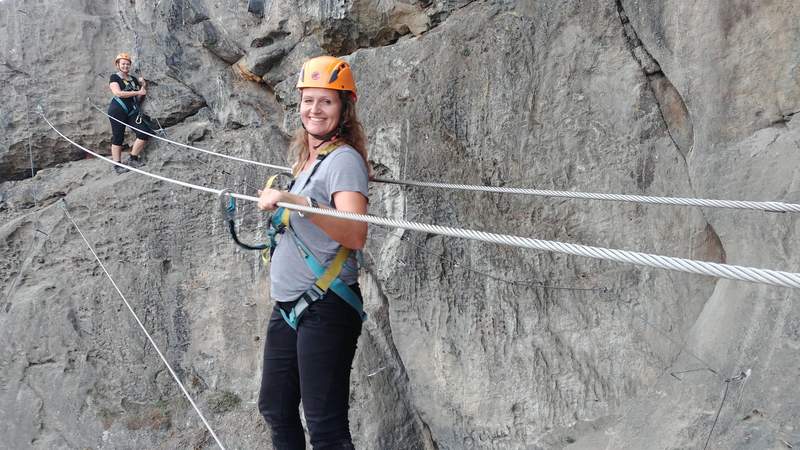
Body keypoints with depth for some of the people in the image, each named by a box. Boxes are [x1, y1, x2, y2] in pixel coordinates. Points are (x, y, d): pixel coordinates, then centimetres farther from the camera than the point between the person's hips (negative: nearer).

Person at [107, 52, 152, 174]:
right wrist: (137, 92, -12)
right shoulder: (114, 77, 2)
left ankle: (132, 159, 5)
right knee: (118, 137, -5)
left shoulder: (133, 79, 18)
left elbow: (138, 98, 19)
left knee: (144, 133, -6)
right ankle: (117, 165, -1)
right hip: (117, 110, -6)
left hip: (132, 111, 6)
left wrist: (143, 87, 3)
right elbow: (118, 93, -14)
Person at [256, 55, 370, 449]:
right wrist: (276, 199, 20)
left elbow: (355, 235, -27)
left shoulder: (344, 159, -11)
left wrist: (297, 202, -33)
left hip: (325, 308, -9)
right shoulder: (304, 157, 15)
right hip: (286, 307, 9)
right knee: (275, 409, 17)